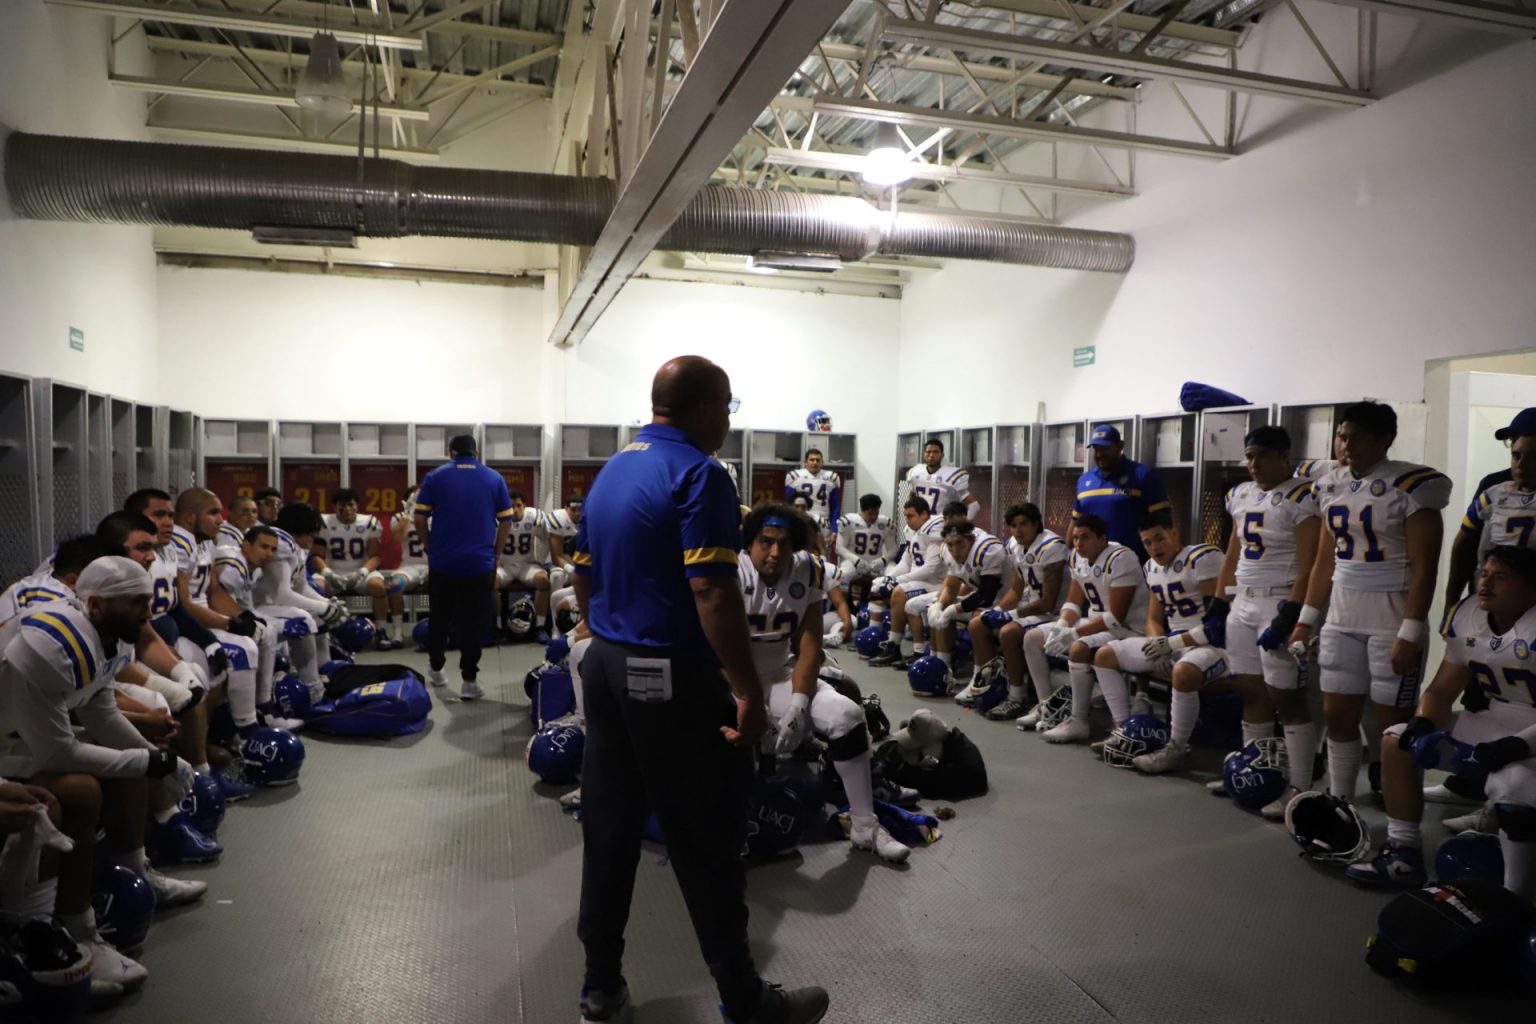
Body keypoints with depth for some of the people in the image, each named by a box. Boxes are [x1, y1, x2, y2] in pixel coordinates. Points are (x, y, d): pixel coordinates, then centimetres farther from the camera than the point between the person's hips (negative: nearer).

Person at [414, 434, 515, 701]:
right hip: (480, 562, -1)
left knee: (439, 618, 18)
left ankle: (436, 668, 33)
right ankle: (468, 681, 4)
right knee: (474, 623, 4)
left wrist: (429, 547, 12)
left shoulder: (436, 476, 2)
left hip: (443, 561, 1)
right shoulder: (494, 478, 4)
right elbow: (506, 521, 1)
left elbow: (420, 519, -2)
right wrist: (494, 552, 10)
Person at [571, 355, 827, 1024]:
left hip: (605, 667, 9)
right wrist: (749, 691, -20)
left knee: (608, 832, 15)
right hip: (672, 678, -9)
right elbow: (712, 595, -24)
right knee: (706, 844, 3)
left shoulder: (610, 471, 12)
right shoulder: (697, 473, -16)